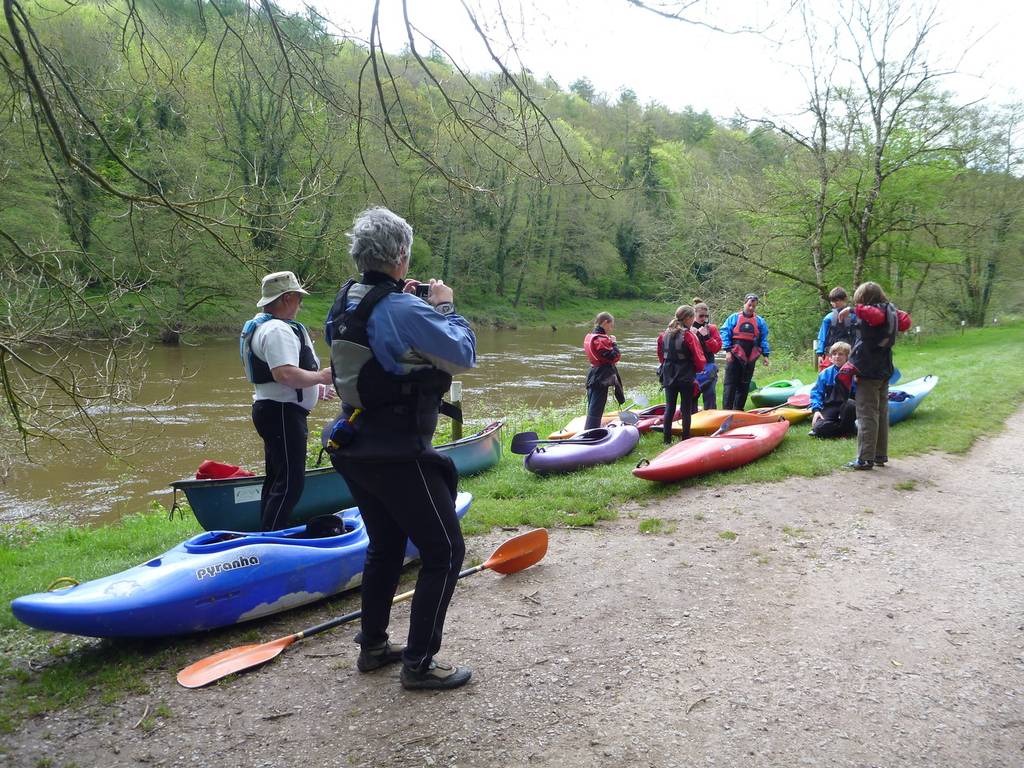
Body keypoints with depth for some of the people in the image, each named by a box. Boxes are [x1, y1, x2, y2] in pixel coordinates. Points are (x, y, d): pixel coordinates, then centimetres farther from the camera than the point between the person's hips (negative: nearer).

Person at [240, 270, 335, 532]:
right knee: (290, 482, -8)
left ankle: (267, 534, 27)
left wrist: (313, 389, 22)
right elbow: (285, 374, -32)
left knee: (277, 478, 18)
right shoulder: (278, 330, -19)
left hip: (268, 409, 12)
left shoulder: (260, 326, 18)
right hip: (283, 413, -12)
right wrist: (321, 376, -18)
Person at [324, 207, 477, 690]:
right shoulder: (405, 309, -20)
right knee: (444, 552, 3)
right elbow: (463, 356, -15)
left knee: (385, 545, 23)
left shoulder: (344, 303, 6)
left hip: (354, 447, 9)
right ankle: (418, 663, 9)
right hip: (398, 454, -9)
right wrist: (445, 307, -1)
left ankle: (372, 646, 34)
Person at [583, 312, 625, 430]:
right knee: (596, 410, -4)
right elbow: (614, 357, -21)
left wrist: (609, 341, 3)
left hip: (593, 377, 9)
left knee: (592, 409, 17)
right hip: (601, 379, -9)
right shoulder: (601, 340, -19)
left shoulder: (589, 337, 10)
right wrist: (613, 343, -8)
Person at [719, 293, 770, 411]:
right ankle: (726, 410, -6)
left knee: (744, 385, 8)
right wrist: (728, 351, -12)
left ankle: (738, 410, 16)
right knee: (730, 384, -5)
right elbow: (725, 334, -3)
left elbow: (763, 339, 11)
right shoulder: (734, 318, 2)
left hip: (750, 359, 3)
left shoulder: (759, 321, 10)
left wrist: (765, 355, 2)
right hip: (735, 357, -3)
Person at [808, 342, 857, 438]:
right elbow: (816, 392, 4)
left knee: (850, 404, -37)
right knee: (819, 427, -26)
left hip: (846, 406, -1)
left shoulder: (852, 373, -5)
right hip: (830, 407, 1)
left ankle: (846, 429, -10)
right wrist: (816, 409, -9)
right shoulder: (825, 373, 2)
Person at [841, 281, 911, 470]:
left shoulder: (875, 312, -16)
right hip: (883, 371, 9)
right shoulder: (890, 311, 9)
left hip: (868, 373, -9)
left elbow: (875, 315, -41)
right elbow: (905, 321, 24)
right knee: (881, 414, 15)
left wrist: (853, 309, -42)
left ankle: (865, 459, -3)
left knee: (867, 415, -5)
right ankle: (881, 456, 22)